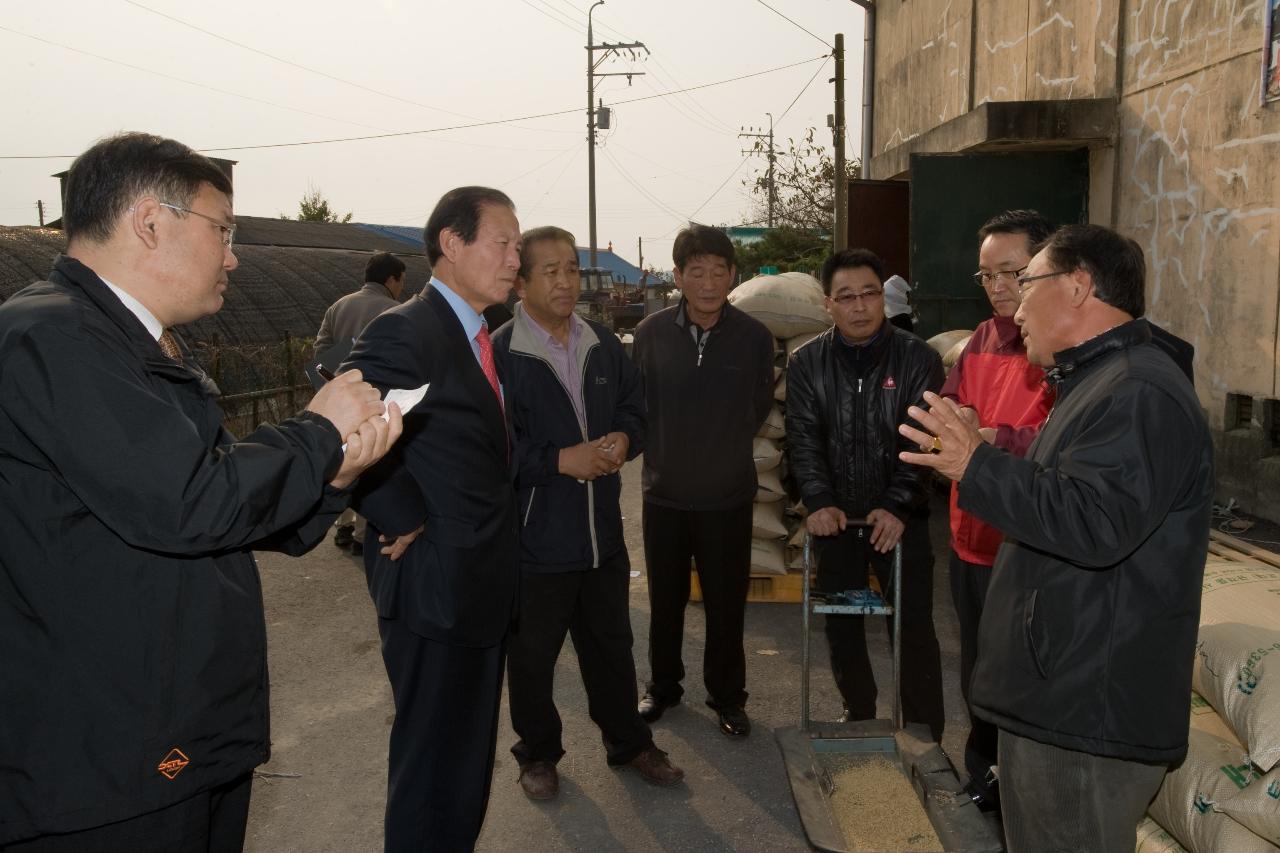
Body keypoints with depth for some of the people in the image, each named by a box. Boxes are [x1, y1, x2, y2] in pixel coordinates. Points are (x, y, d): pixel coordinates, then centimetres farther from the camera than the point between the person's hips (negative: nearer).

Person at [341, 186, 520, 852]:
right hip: (434, 588, -9)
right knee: (434, 768, 6)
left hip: (484, 585, 9)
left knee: (470, 757, 21)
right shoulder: (405, 332, -18)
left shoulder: (481, 339, 12)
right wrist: (401, 523, -21)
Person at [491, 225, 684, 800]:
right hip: (534, 538, -5)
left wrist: (623, 439, -6)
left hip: (603, 532, 5)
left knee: (612, 645, 20)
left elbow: (635, 408, 16)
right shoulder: (498, 355, -14)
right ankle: (538, 754, 34)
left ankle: (628, 742, 38)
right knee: (532, 655, 11)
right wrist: (561, 460, -21)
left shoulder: (604, 345, 5)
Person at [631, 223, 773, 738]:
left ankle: (727, 697, 28)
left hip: (728, 496, -1)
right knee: (665, 601, 15)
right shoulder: (651, 332, -8)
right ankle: (663, 686, 35)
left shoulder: (754, 337, -9)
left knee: (726, 605, 9)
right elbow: (635, 403, 6)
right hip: (664, 492, 1)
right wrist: (661, 450, 8)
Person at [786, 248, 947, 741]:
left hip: (900, 518, -2)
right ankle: (858, 715, 33)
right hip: (837, 517, 3)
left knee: (913, 627, 0)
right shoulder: (807, 363, 1)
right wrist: (819, 501, -21)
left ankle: (925, 737, 14)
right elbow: (804, 439, -6)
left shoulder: (917, 358, -5)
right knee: (841, 626, 13)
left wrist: (897, 506, -22)